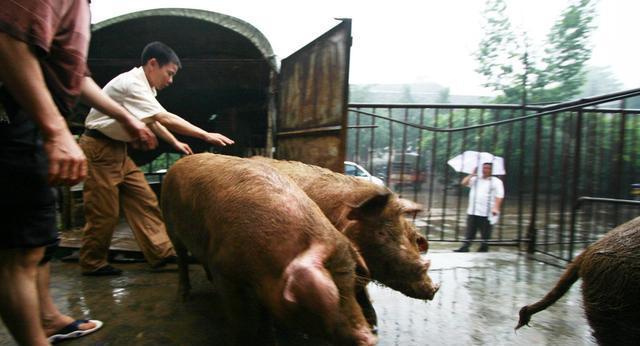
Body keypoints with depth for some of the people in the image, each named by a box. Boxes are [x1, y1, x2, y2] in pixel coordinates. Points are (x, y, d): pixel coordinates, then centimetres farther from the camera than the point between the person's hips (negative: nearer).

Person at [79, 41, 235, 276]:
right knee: (104, 212, -2)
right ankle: (93, 264, 14)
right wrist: (206, 135, -28)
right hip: (99, 148, -9)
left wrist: (175, 143, 14)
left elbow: (153, 121, 21)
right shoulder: (131, 84, -22)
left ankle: (160, 252, 4)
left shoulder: (143, 86, 8)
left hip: (118, 150, 9)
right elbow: (165, 119, -28)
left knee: (143, 200, 2)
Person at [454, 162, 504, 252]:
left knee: (485, 234, 3)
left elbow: (499, 196, -8)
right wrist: (472, 174, 1)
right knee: (469, 232, 7)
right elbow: (464, 183, 6)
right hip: (472, 212, 4)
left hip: (486, 214, -4)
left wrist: (496, 208, -19)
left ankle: (483, 249, 15)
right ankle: (465, 247, 12)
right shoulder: (475, 179, 15)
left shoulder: (496, 181, 1)